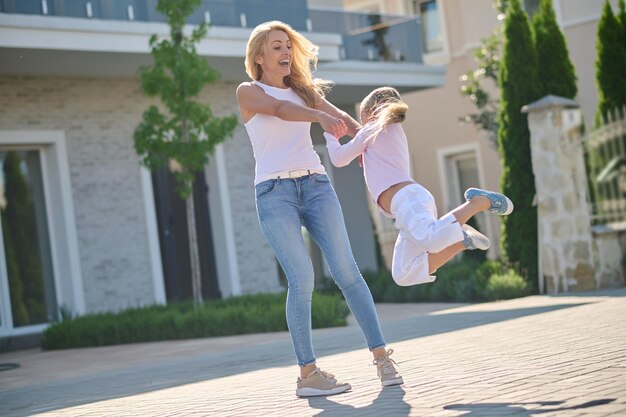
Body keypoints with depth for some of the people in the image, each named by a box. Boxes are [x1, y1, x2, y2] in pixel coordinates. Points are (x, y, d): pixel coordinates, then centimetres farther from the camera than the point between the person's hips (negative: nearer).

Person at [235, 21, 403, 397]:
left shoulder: (304, 90, 22)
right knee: (302, 279, -13)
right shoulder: (248, 92, 8)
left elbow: (342, 118, 15)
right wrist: (321, 117, -32)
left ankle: (382, 356, -7)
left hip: (315, 184, 4)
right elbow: (280, 109, -13)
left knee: (346, 271, -8)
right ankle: (307, 373, -7)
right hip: (274, 191, -4)